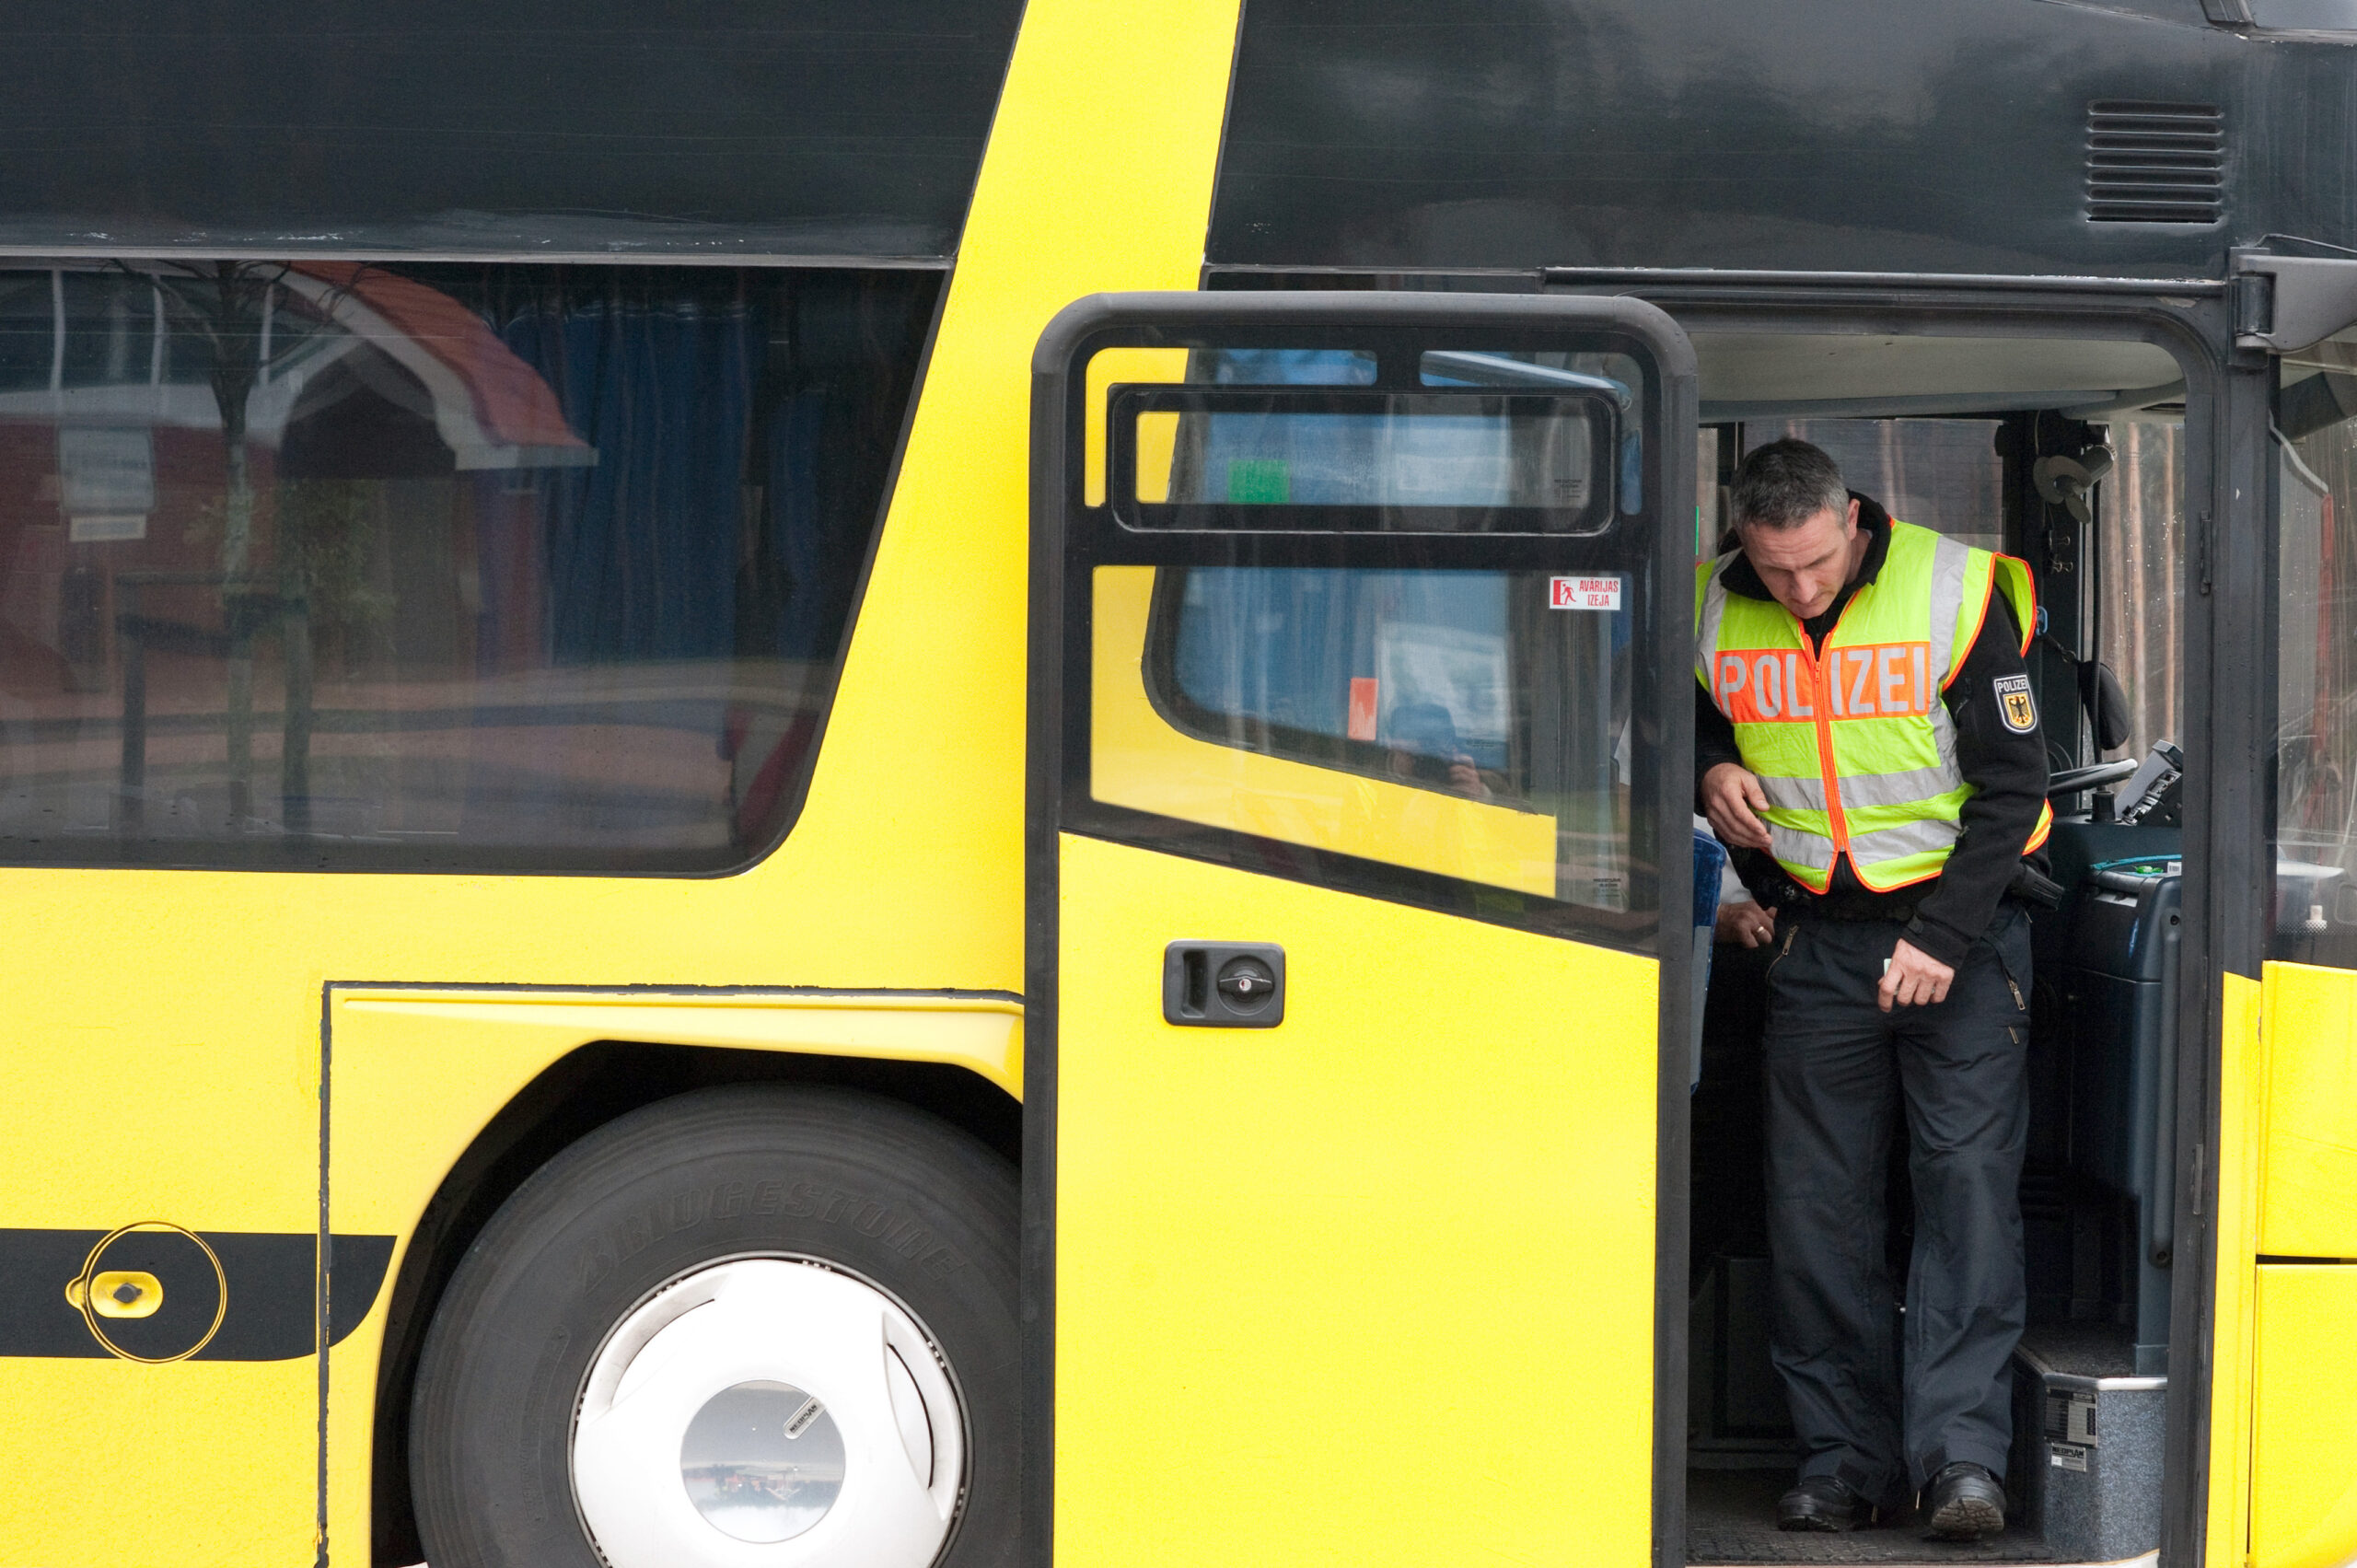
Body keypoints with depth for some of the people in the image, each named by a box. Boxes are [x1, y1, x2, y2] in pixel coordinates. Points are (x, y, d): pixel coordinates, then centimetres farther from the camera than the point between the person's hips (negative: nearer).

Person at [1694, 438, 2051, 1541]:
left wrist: (1942, 941, -17)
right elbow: (1687, 716, 18)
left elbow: (2012, 785, -11)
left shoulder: (1959, 594, -14)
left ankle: (1960, 1451, -14)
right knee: (1816, 1199, 1)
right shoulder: (1713, 611, -3)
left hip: (1959, 918, -3)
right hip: (1818, 935, 3)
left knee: (1969, 1173, -12)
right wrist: (1711, 770, -6)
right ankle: (1845, 1457, 8)